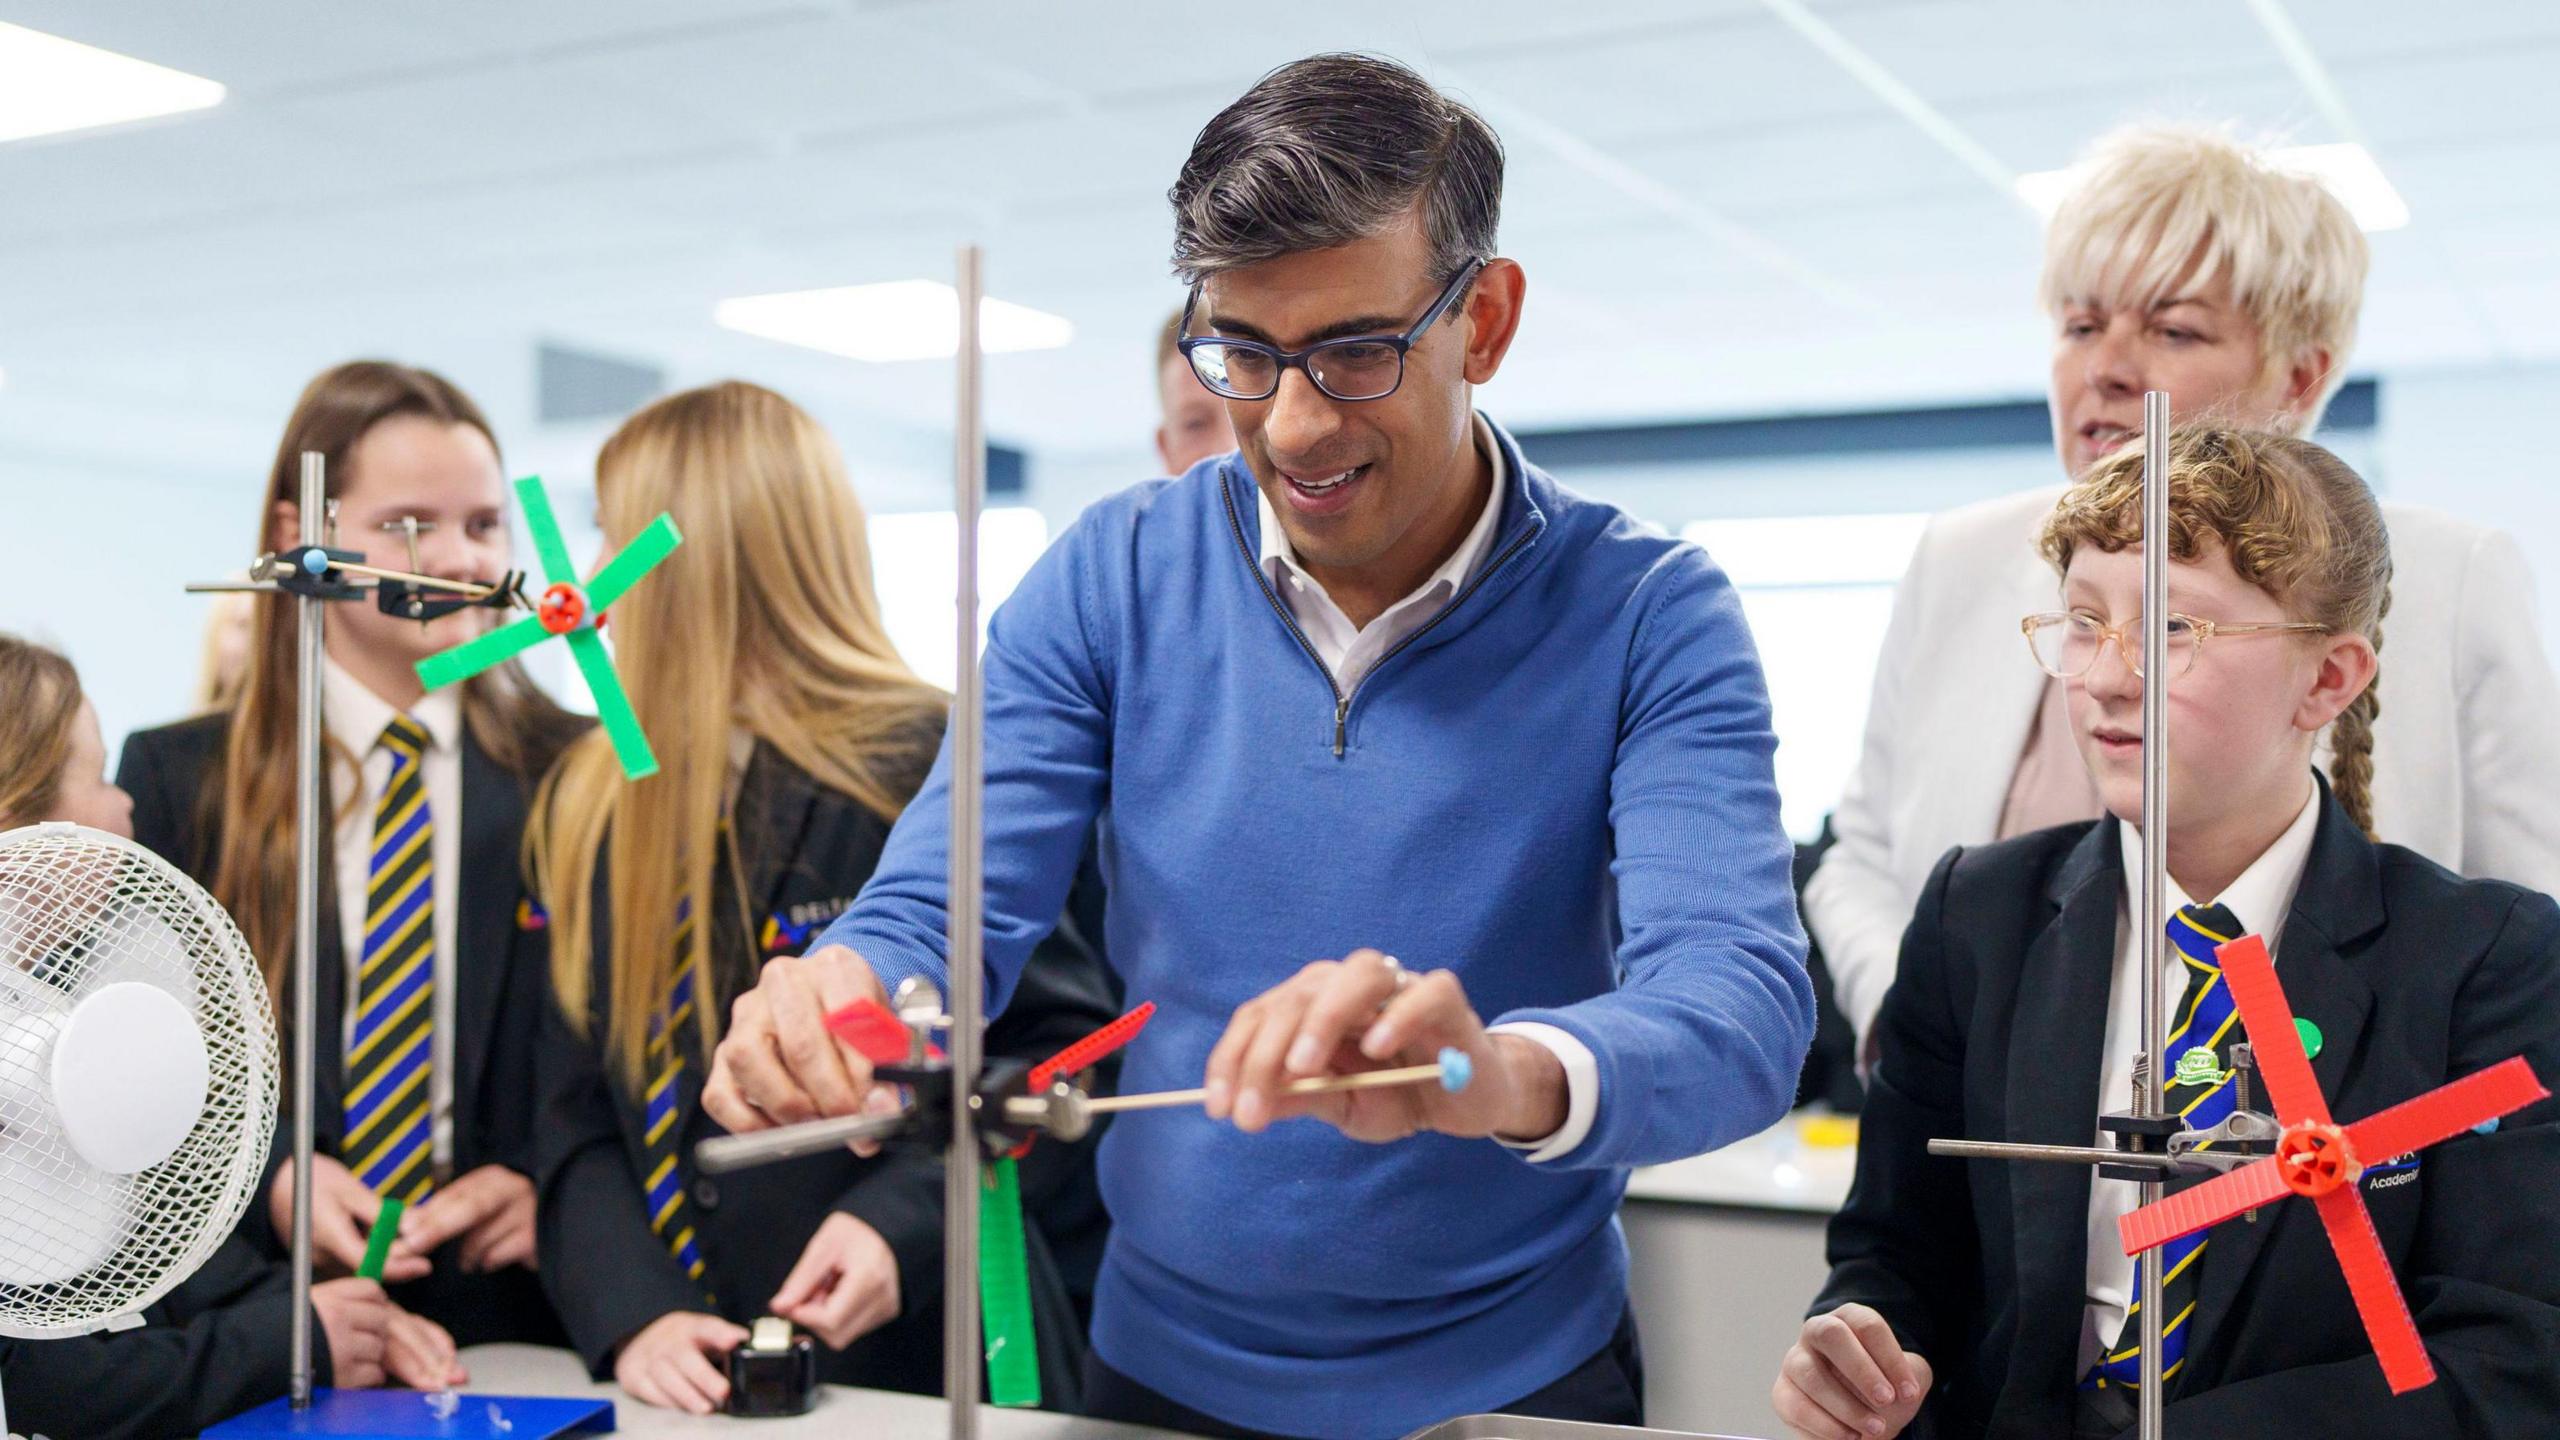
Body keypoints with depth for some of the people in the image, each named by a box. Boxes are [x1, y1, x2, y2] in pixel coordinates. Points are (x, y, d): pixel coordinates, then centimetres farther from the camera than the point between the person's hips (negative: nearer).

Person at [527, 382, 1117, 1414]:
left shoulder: (929, 768, -11)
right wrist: (630, 1316, -11)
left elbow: (1066, 1052, -10)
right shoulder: (587, 811, 7)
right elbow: (577, 1112, 3)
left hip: (914, 1364, -4)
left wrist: (906, 1220, -22)